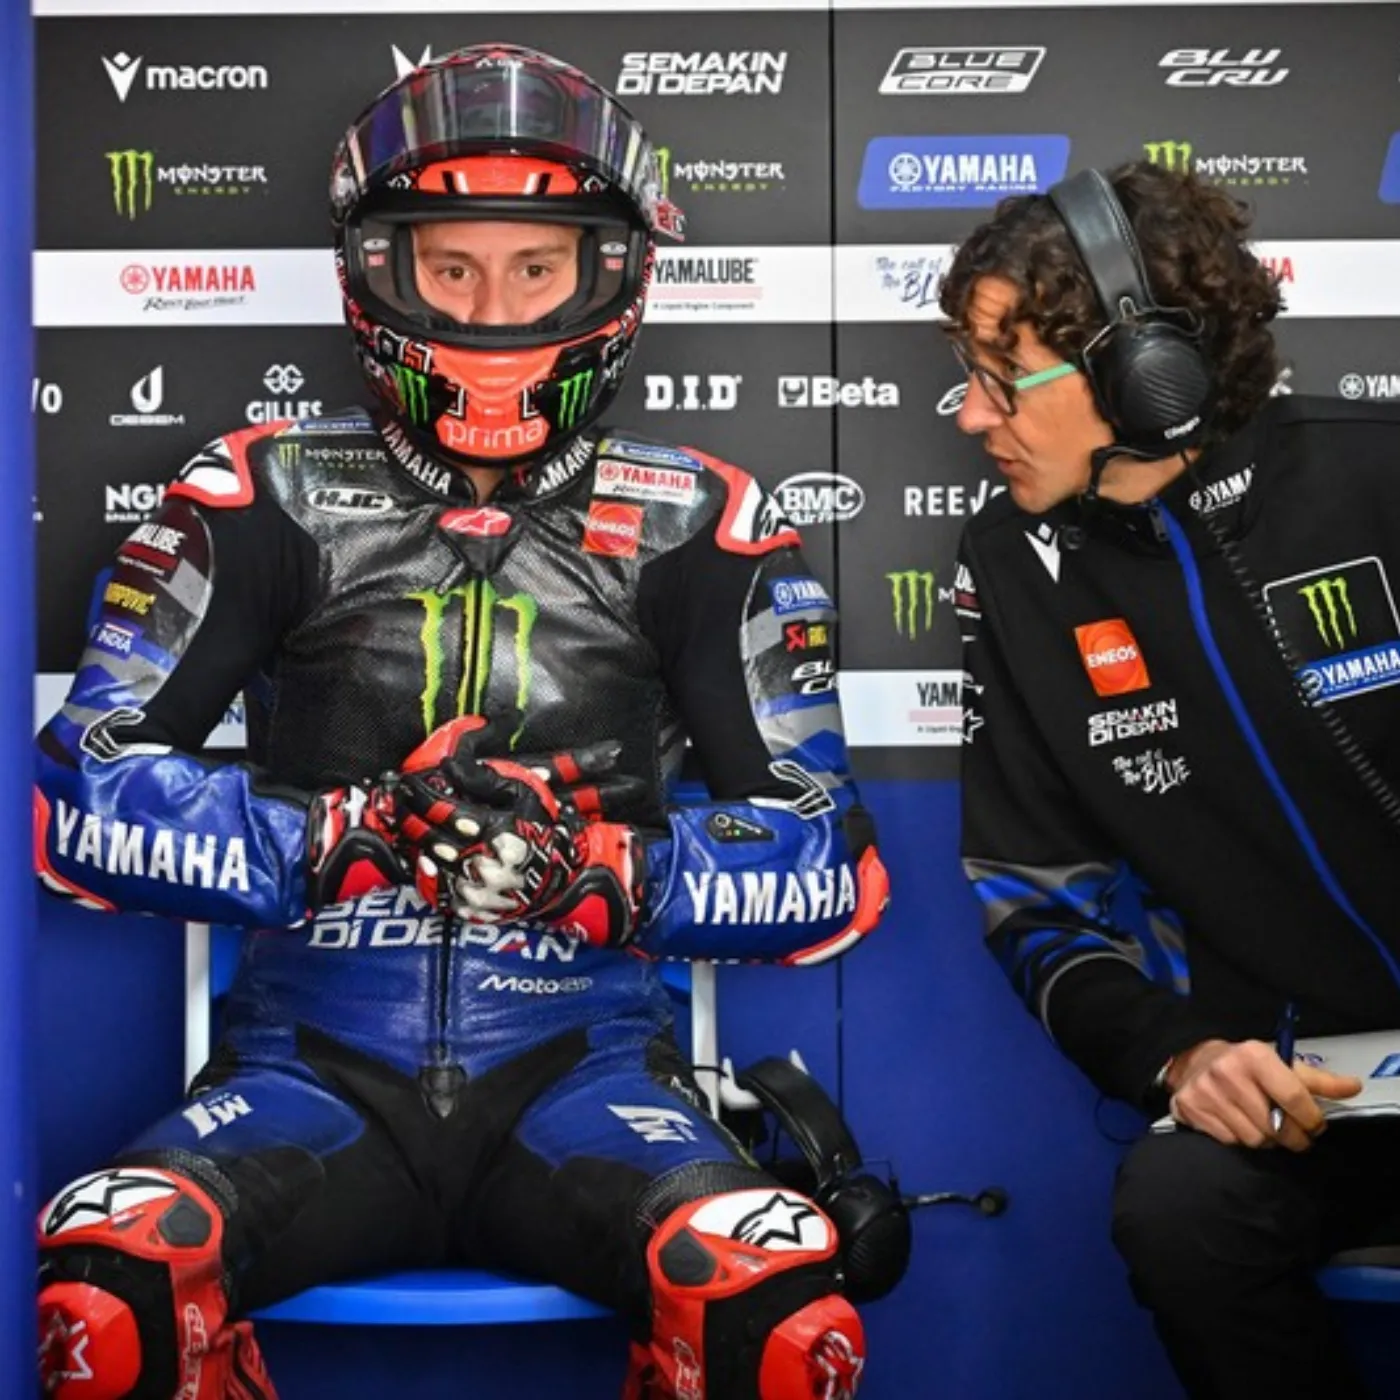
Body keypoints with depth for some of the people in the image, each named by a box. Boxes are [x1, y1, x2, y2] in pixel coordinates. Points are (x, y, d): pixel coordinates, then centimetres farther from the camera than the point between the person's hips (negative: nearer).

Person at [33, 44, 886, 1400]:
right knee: (108, 1285, -29)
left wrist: (598, 869, -16)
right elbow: (88, 798, -2)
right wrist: (358, 836, -16)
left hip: (580, 1071, 0)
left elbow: (827, 865, 1)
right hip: (315, 1066, 0)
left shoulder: (694, 528, 4)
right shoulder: (264, 499, 4)